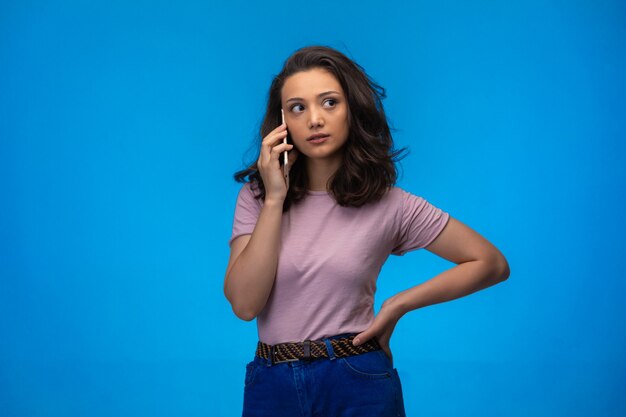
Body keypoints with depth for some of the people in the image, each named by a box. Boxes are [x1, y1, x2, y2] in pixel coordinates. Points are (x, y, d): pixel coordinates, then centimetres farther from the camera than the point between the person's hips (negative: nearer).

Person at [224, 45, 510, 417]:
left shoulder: (387, 204, -5)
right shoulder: (256, 196, -1)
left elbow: (491, 264, -2)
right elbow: (244, 303, -12)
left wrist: (398, 305, -6)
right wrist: (275, 199, -14)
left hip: (358, 384, -1)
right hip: (272, 385, 2)